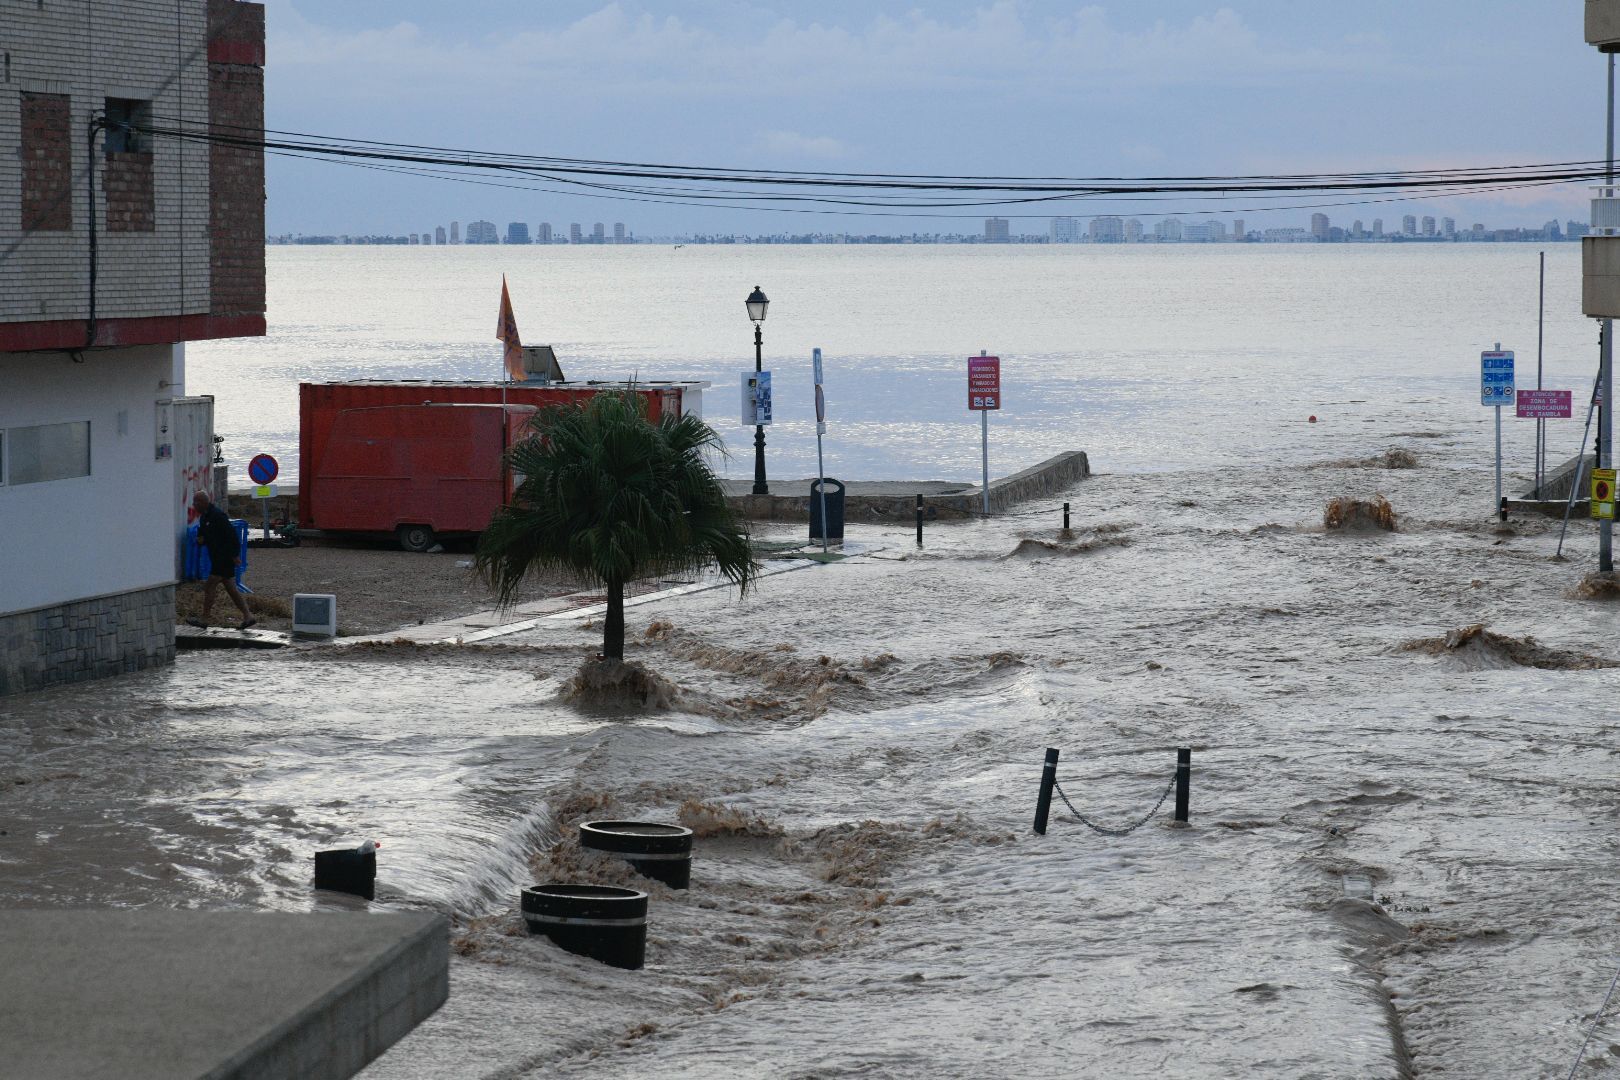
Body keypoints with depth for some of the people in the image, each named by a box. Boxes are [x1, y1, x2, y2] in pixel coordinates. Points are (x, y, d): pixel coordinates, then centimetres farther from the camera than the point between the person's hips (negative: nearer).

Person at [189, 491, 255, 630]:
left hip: (224, 558, -10)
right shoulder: (204, 517, 14)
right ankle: (247, 617, 11)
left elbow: (231, 534, -21)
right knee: (231, 588, 10)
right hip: (218, 558, 10)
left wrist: (235, 555, -22)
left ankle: (204, 620, -3)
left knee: (209, 587, -7)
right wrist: (201, 539, 1)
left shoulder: (217, 515, -17)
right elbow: (202, 535, 26)